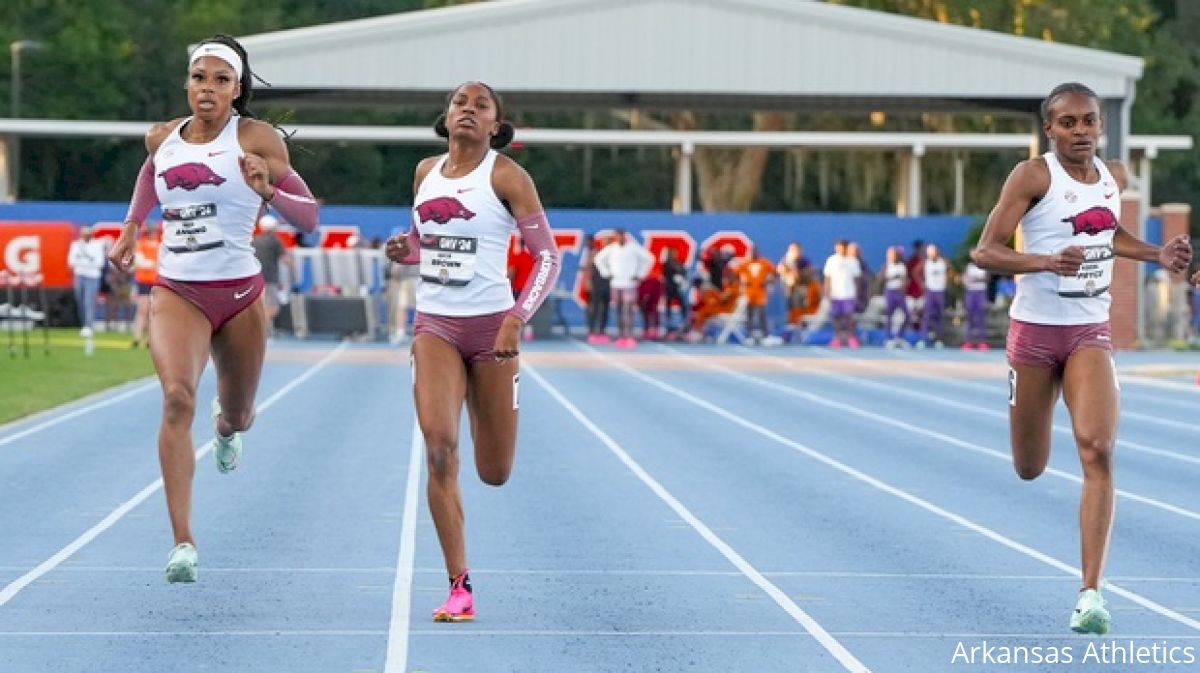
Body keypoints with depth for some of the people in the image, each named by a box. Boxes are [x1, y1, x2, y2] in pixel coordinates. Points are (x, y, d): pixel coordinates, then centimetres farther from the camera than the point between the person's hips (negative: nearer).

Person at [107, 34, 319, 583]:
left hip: (239, 293, 0)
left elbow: (308, 216, -9)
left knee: (237, 417, 17)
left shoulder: (256, 138, -8)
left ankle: (226, 424, 60)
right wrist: (130, 229, 23)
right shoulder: (162, 139, 3)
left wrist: (268, 191, -27)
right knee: (177, 398, -25)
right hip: (176, 292, 1)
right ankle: (182, 542, -27)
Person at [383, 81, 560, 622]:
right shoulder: (425, 172, 9)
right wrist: (405, 251, -1)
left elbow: (547, 256, -7)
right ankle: (459, 588, -11)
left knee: (494, 473, 4)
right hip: (434, 324, 3)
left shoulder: (506, 176, -5)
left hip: (490, 326, -3)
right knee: (439, 448, -17)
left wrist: (517, 320, -20)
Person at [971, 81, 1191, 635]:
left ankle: (1091, 594, -20)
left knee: (1098, 450, -19)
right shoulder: (1033, 175, -11)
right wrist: (1048, 262, -30)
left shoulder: (1114, 176, 5)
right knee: (1030, 470, 10)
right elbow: (984, 252, -15)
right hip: (1035, 330, -3)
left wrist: (1157, 254, 10)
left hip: (1091, 332, 3)